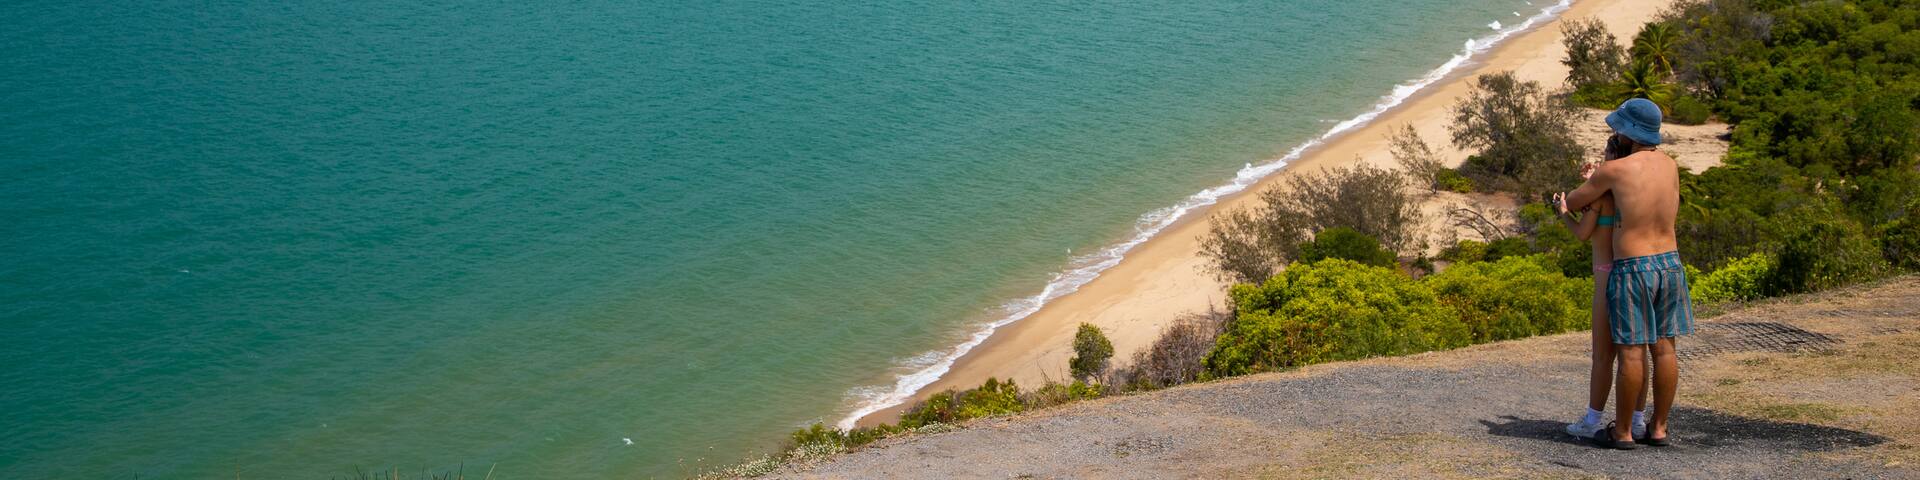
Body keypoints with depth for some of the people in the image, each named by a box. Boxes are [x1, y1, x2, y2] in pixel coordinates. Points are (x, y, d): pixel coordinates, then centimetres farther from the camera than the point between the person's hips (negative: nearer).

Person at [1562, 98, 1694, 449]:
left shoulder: (1613, 170, -12)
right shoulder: (1671, 165, 7)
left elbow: (1572, 202, 2)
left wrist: (1587, 196, 25)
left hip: (1632, 269, -6)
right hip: (1669, 264, 6)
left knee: (1630, 351, -2)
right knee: (1664, 347, 9)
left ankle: (1622, 432, 4)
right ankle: (1659, 428, 16)